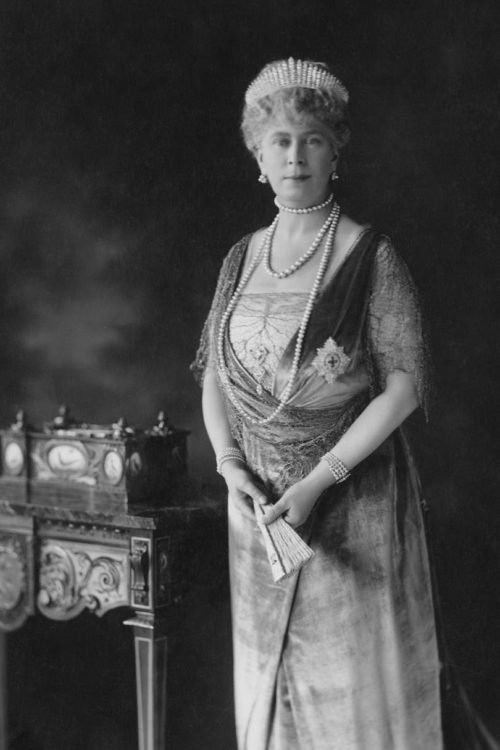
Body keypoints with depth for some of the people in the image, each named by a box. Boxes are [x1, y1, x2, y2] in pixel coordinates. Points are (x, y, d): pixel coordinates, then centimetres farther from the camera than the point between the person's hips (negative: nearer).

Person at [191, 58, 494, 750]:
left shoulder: (371, 258, -9)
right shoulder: (243, 258, 6)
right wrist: (230, 462, -6)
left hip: (352, 500, -4)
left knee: (356, 687, 7)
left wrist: (316, 483, -17)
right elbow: (212, 373, 11)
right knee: (268, 682, 15)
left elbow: (404, 386, -12)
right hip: (257, 503, 4)